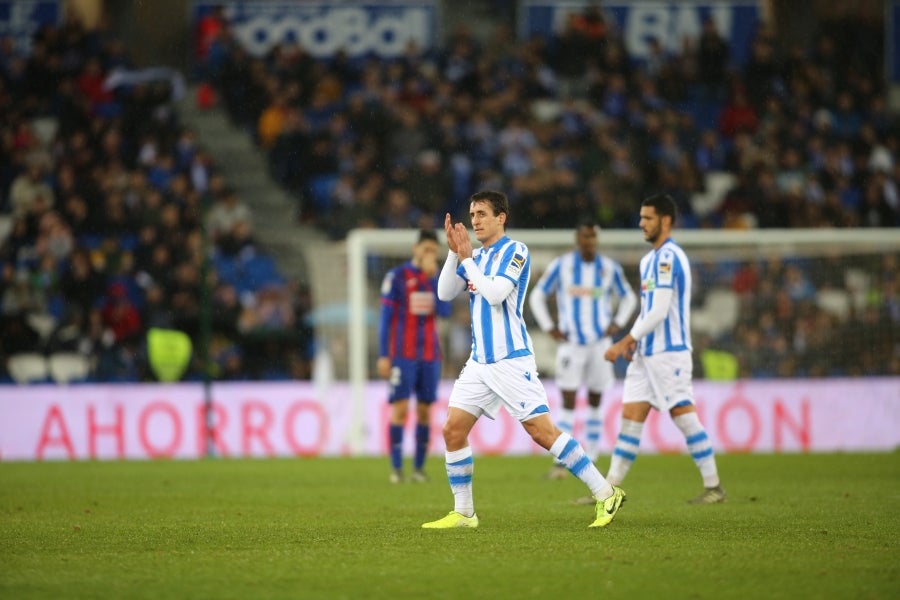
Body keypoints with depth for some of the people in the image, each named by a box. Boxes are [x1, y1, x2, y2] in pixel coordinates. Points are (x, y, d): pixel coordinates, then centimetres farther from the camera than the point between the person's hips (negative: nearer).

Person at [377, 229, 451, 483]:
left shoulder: (436, 278, 10)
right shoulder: (396, 276, -2)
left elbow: (444, 311, -5)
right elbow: (386, 317, -3)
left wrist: (433, 277, -10)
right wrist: (383, 356, -7)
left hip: (430, 356, 4)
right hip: (403, 355, -4)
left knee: (425, 411, 3)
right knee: (400, 409, -10)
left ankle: (419, 468, 8)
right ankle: (396, 468, -8)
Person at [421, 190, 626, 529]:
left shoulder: (514, 252, -9)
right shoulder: (476, 257, 14)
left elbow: (495, 293, -21)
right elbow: (445, 293, 6)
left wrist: (467, 258, -16)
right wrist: (454, 252, -4)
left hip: (511, 360, -8)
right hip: (480, 362, 8)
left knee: (542, 432, -12)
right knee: (453, 430, 0)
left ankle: (606, 495, -6)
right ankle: (463, 513, 8)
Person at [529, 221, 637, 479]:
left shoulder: (610, 268, 4)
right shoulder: (560, 266, -1)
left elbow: (628, 297, 17)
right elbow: (537, 296, 7)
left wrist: (617, 323, 3)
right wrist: (549, 327, -1)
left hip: (600, 342, 2)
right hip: (571, 343, -2)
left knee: (595, 403, 7)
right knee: (568, 403, -8)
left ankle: (590, 461, 14)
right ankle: (560, 462, -9)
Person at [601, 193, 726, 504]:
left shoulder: (668, 258, -14)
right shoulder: (650, 259, 17)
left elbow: (659, 312, -19)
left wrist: (625, 341, -15)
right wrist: (632, 341, 9)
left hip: (669, 353, -9)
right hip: (647, 353, 9)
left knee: (683, 415, -6)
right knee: (630, 417, 5)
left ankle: (714, 487, 1)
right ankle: (610, 488, 5)